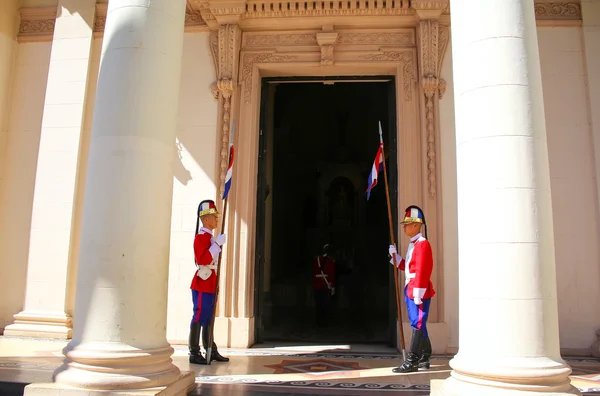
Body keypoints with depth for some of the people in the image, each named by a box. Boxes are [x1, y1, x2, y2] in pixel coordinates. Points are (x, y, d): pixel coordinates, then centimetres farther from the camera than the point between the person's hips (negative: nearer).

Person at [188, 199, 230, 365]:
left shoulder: (209, 236, 17)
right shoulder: (201, 236, -13)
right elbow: (203, 259, -25)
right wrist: (218, 244, -25)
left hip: (209, 285, 10)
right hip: (202, 285, -10)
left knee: (208, 318, 13)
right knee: (199, 317, -5)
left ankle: (211, 351, 19)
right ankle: (194, 353, 1)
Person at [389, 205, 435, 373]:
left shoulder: (422, 244, -12)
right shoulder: (412, 244, 17)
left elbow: (422, 270, -19)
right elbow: (406, 267, 22)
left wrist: (418, 294, -22)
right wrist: (395, 255, 9)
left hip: (419, 291, -10)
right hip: (410, 290, 10)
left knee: (418, 324, -8)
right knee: (418, 324, 14)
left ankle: (412, 362, -6)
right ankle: (424, 359, 22)